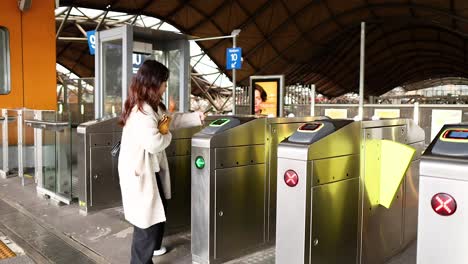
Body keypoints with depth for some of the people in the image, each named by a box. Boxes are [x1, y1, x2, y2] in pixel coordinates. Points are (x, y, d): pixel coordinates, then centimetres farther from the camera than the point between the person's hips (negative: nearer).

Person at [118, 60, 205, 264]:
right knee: (147, 218, -3)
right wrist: (167, 134, -11)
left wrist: (195, 117, 19)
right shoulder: (141, 111, -26)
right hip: (139, 173, -11)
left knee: (158, 210, 25)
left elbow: (170, 119, 24)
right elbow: (154, 143, -31)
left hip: (151, 170, 11)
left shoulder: (152, 107, 8)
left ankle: (153, 246, 46)